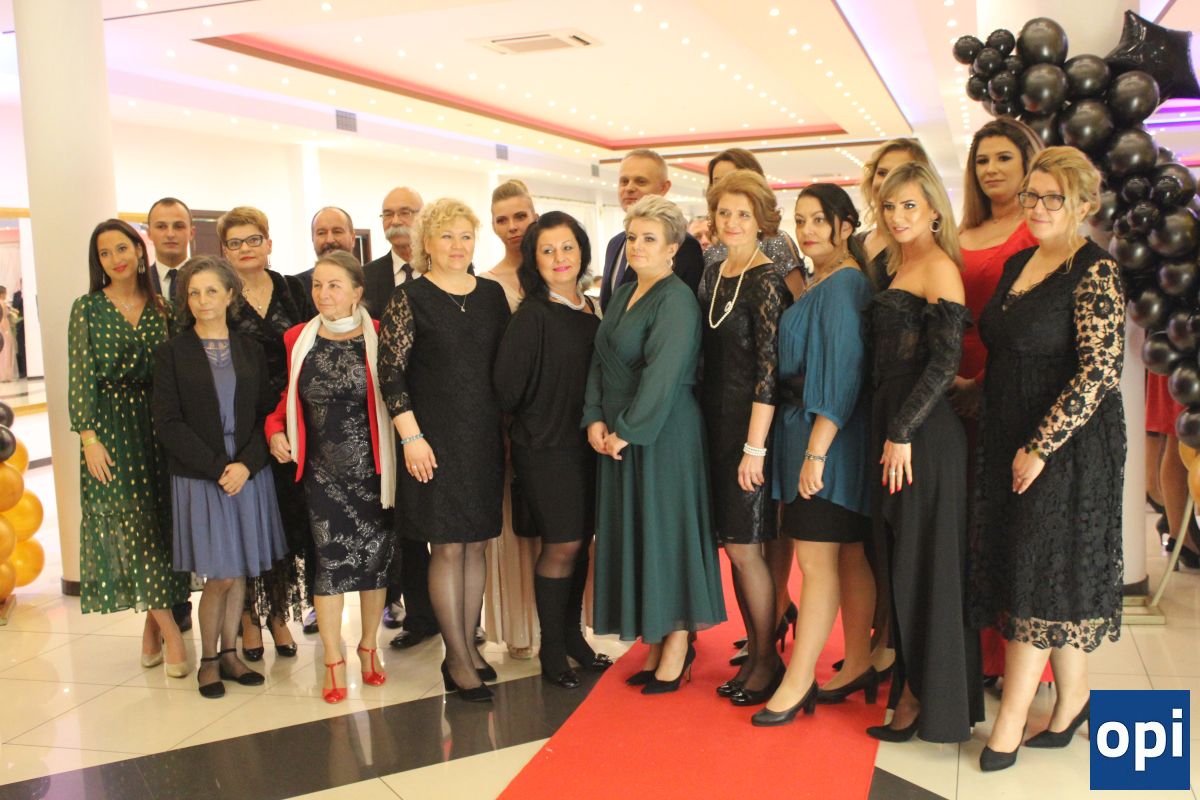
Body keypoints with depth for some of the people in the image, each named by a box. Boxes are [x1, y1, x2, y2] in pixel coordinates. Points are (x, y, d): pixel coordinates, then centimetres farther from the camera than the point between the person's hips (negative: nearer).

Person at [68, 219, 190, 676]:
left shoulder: (160, 309, 7)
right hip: (110, 427, -3)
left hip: (155, 425, 3)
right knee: (130, 525, -4)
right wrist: (88, 436, -12)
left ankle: (152, 625, 16)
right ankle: (170, 630, 0)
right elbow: (80, 376, -4)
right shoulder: (88, 307, 0)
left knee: (160, 523, 4)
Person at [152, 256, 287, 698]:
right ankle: (208, 659, 17)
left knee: (240, 572, 8)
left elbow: (266, 412, 5)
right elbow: (168, 423, -6)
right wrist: (217, 467, -13)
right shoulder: (172, 353, -1)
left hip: (249, 474, 3)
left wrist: (245, 464, -11)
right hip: (199, 478, -3)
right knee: (220, 575, -2)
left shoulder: (250, 350, 7)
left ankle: (229, 653, 23)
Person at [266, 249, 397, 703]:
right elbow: (289, 399, 17)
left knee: (376, 558, 8)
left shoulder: (378, 337, -4)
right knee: (331, 560, -2)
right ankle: (333, 662, 10)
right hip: (322, 470, 1)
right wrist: (275, 429, 0)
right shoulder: (298, 339, 6)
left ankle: (369, 647, 28)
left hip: (372, 468, -1)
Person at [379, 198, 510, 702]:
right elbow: (390, 371, -8)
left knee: (477, 543, 10)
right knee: (448, 546, -1)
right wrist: (411, 437, -13)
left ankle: (467, 646, 23)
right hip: (436, 438, -5)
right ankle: (458, 659, 9)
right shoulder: (410, 298, -5)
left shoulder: (491, 294, 9)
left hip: (485, 437, 5)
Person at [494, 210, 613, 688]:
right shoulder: (532, 315, -13)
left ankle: (572, 635, 27)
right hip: (546, 447, -6)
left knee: (581, 542, 12)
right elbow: (507, 385, -15)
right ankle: (552, 650, 12)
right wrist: (535, 422, -1)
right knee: (561, 545, -2)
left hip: (585, 443, 6)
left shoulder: (588, 310, 8)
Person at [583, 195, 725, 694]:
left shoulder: (676, 300, -13)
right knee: (633, 535, 11)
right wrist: (595, 418, -1)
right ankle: (652, 643, 22)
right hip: (617, 436, 8)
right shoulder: (623, 296, 13)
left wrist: (628, 429, -17)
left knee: (666, 529, -1)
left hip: (664, 434, -8)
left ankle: (678, 644, 12)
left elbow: (663, 374, -21)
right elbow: (600, 361, 12)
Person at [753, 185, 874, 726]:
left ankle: (797, 684, 3)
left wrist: (816, 450, -23)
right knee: (848, 556, 14)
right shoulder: (819, 284, 16)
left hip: (828, 435, -9)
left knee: (816, 560, -4)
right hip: (803, 430, 9)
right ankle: (859, 665, 24)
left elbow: (842, 372, -20)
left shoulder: (844, 283, -14)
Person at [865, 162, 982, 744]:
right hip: (892, 422, 9)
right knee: (897, 556, 14)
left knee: (923, 560, -1)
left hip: (924, 432, -9)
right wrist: (888, 430, 12)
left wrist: (903, 432, -19)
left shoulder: (938, 267, -10)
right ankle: (908, 681, 25)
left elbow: (944, 361, -18)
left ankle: (925, 696, 10)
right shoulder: (899, 267, 16)